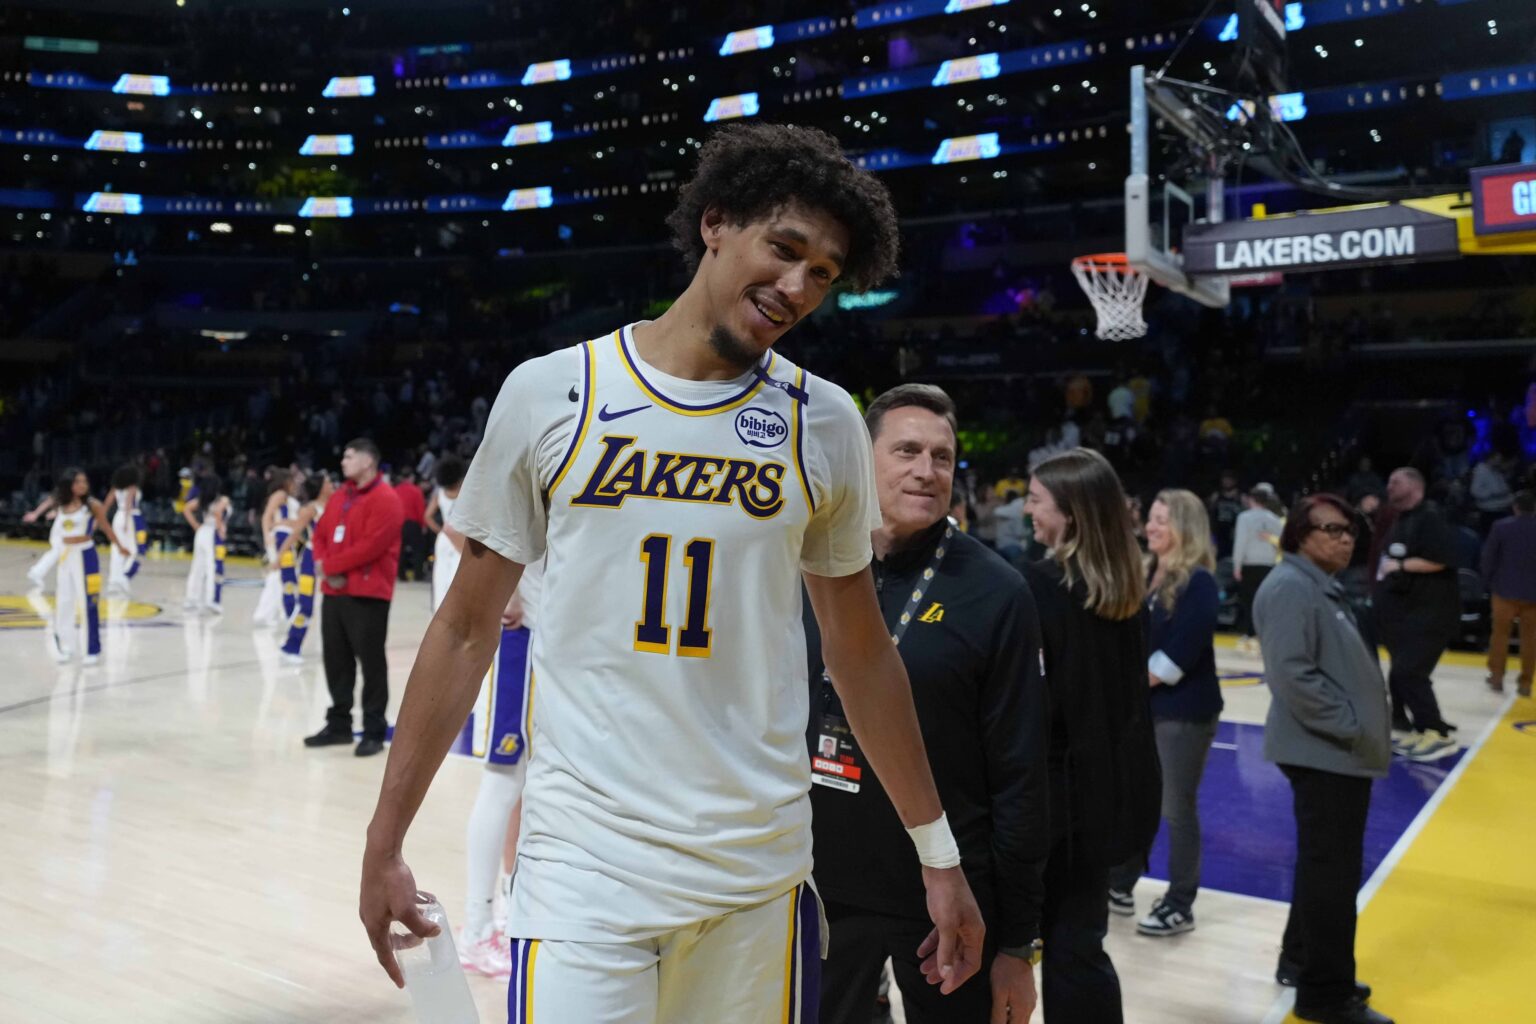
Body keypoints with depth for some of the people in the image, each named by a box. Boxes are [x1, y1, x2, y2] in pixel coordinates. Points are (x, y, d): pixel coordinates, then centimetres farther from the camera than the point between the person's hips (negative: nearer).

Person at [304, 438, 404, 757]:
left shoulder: (385, 499, -10)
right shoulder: (339, 498, 18)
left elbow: (371, 545, -18)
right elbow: (321, 535, 19)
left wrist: (330, 565, -11)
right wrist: (323, 565, -2)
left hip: (367, 594, -9)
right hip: (334, 591, 9)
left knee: (371, 663, -4)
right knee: (335, 659, 13)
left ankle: (374, 732, 4)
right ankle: (339, 724, 24)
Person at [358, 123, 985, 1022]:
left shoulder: (826, 425, 0)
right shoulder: (550, 393, -4)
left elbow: (861, 651, 8)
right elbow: (467, 630, 2)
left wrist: (939, 855, 10)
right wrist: (384, 844, 3)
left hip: (761, 870, 2)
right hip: (585, 865, -1)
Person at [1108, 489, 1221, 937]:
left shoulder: (1198, 582, -14)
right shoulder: (1148, 573, 7)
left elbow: (1180, 653, -19)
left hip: (1184, 710, -7)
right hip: (1141, 706, 7)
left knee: (1177, 808, 4)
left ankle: (1180, 906, 18)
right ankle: (1120, 887, 29)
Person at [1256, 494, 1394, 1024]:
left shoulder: (1324, 585, 15)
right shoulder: (1290, 586, -18)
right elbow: (1293, 674, -26)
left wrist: (1362, 729, 11)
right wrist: (1351, 726, -20)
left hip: (1340, 751, 11)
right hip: (1324, 751, -11)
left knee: (1329, 863, 19)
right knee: (1331, 869, -2)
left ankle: (1302, 960, 34)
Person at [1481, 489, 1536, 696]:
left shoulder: (1501, 527, -10)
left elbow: (1488, 557, -5)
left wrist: (1488, 582, 7)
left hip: (1506, 590, -1)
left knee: (1500, 634, 12)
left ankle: (1496, 677, 14)